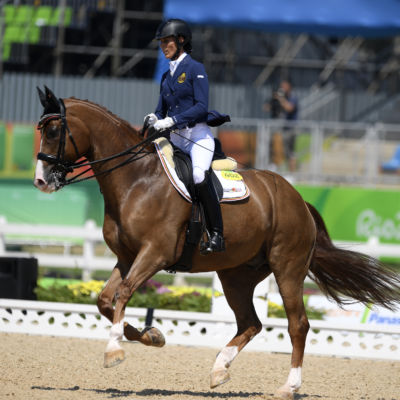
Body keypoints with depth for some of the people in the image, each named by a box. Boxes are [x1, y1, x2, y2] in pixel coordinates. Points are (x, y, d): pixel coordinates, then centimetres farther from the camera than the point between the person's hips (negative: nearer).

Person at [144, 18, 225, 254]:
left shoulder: (195, 69, -3)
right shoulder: (167, 77, 18)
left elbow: (201, 107, -13)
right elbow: (162, 110, 19)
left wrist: (172, 120, -21)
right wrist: (155, 120, -5)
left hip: (198, 135, -8)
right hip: (175, 139, 8)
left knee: (199, 176, -31)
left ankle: (217, 235, -28)